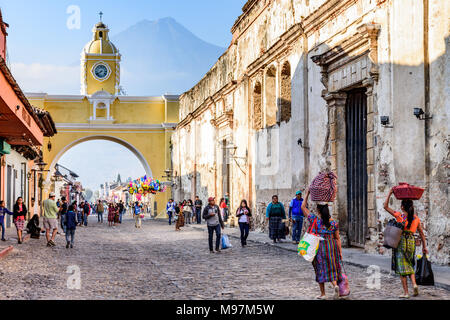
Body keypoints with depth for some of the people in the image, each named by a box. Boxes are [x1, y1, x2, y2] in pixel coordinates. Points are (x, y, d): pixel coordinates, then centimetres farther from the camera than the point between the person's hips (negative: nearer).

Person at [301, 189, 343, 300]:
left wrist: (307, 194, 6)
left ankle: (322, 294, 13)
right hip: (332, 246, 2)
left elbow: (303, 207, 1)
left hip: (319, 247, -2)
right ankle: (335, 284, -14)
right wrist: (340, 251, 5)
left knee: (321, 269, 8)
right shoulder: (333, 222, -2)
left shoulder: (314, 219, -8)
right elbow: (337, 238, 0)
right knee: (332, 268, 12)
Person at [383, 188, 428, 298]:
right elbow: (422, 234, 8)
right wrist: (424, 246, 16)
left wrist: (389, 194, 5)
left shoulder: (399, 216, -6)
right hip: (411, 242, 4)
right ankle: (414, 284, -4)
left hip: (400, 242, -3)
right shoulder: (416, 219, 4)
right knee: (410, 265, 20)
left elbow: (385, 207, 2)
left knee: (402, 267, 2)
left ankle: (406, 292, 1)